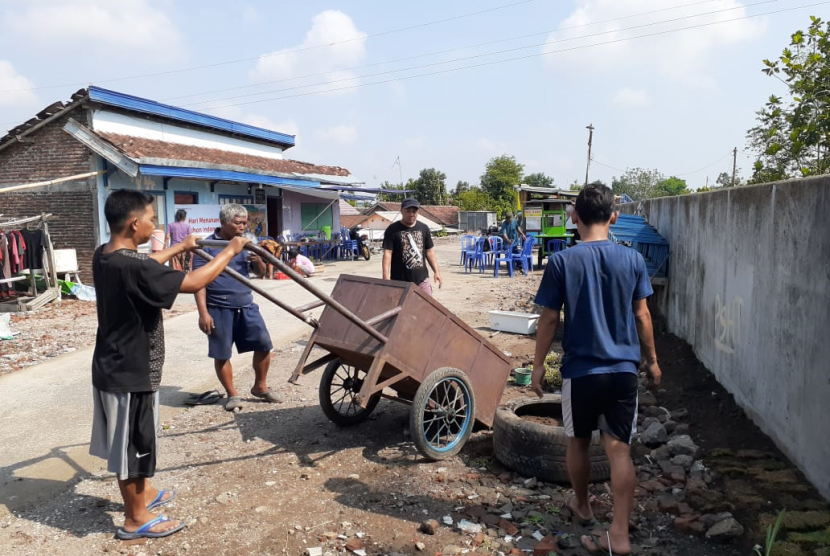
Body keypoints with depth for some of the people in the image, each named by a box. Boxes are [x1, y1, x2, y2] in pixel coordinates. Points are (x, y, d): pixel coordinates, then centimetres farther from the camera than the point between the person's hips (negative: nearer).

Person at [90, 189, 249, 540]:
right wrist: (229, 252, -16)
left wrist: (179, 248, 31)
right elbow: (194, 283, -29)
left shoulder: (105, 256, 1)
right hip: (132, 372, -9)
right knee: (133, 442, 6)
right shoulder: (133, 267, -28)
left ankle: (141, 493, 42)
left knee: (127, 441, 23)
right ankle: (135, 518, 23)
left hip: (113, 366, 9)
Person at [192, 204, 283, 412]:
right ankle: (232, 394, 21)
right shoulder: (207, 246, -7)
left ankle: (260, 387, 22)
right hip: (219, 309, -5)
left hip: (246, 305, 5)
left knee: (263, 344, 4)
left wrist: (258, 260, -10)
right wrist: (203, 312, -16)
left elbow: (261, 272, 14)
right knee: (222, 355, 3)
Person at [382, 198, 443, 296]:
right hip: (400, 281, -4)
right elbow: (387, 254, -10)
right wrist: (386, 277, -19)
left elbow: (429, 251, 14)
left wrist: (436, 271, 8)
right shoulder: (393, 230, -5)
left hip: (422, 279, 4)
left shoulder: (423, 228, 9)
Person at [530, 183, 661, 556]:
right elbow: (642, 316, 4)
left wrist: (538, 364, 4)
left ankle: (582, 505, 38)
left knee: (578, 442, 18)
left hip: (580, 370, -2)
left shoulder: (562, 262, -10)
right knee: (619, 448, 5)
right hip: (623, 370, 2)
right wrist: (651, 359, 17)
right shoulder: (633, 259, -2)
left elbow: (549, 319, -7)